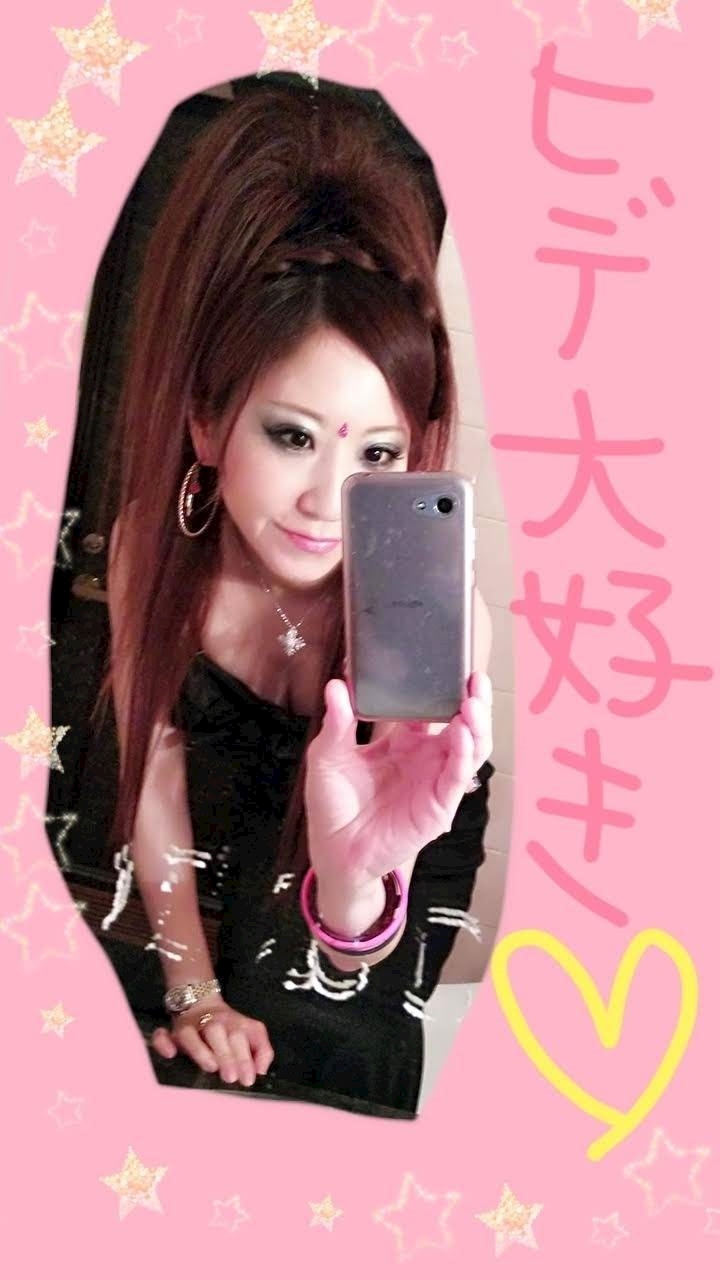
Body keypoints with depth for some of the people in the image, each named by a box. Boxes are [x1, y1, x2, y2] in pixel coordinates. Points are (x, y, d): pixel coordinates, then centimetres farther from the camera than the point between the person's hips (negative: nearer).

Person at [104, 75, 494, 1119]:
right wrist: (194, 990, -14)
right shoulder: (153, 545, -29)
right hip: (228, 833, 3)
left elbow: (348, 965, -36)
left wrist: (353, 871, -59)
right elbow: (154, 771, -14)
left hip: (390, 875, -2)